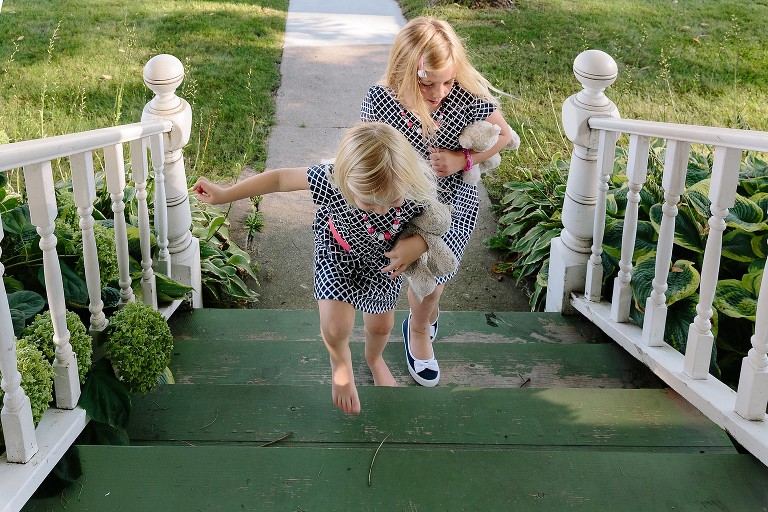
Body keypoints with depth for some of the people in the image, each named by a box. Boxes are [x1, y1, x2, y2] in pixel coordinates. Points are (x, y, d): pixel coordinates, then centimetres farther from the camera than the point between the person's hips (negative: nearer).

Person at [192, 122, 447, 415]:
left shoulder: (419, 186, -38)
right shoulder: (333, 180, -41)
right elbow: (281, 178, -25)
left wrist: (418, 244, -38)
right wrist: (224, 195, -14)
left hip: (384, 258, 2)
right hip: (338, 251, -2)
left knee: (381, 325, 19)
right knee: (336, 328, -7)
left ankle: (374, 359, 58)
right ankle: (340, 363, 34)